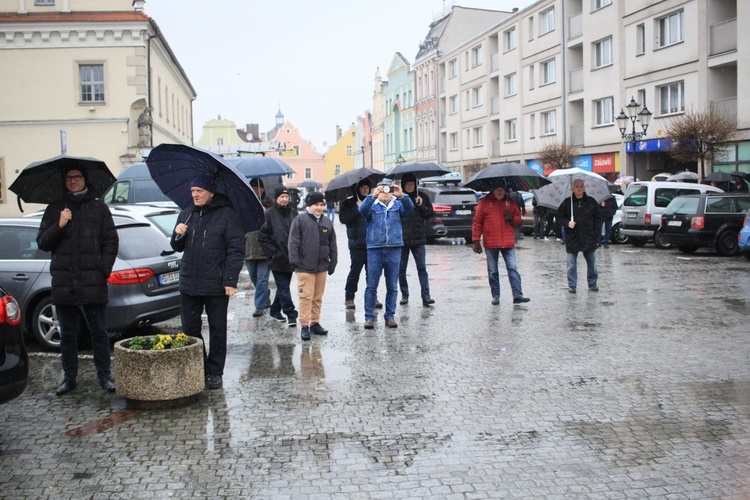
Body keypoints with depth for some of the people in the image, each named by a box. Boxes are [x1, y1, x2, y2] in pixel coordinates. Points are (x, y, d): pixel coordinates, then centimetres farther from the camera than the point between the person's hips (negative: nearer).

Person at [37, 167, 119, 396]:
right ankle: (69, 377, 20)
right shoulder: (54, 210, 12)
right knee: (67, 334, 10)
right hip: (64, 283, 2)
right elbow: (42, 243, 8)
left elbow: (111, 242, 4)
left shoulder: (98, 208, 6)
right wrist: (59, 226, -9)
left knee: (99, 333, 4)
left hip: (93, 283, -2)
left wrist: (104, 270, -7)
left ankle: (104, 375, 13)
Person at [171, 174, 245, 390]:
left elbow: (236, 249, -9)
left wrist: (230, 280, -16)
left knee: (217, 330, 6)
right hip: (189, 284, 5)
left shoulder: (228, 215, -6)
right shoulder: (186, 214, 12)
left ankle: (214, 372, 16)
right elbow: (177, 247, 19)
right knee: (190, 328, 9)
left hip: (216, 285, -5)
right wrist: (178, 235, -4)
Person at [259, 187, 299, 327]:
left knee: (283, 287, 15)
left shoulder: (293, 213, 8)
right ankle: (291, 314, 0)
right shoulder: (270, 214, -5)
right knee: (284, 288, -4)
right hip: (278, 258, -5)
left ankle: (275, 310, 31)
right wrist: (272, 253, -9)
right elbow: (263, 236, -5)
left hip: (291, 258, 5)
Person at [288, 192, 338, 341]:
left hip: (322, 267, 5)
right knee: (306, 296, -5)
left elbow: (332, 244, 16)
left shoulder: (327, 222, 12)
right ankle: (305, 326, 0)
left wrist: (333, 262, 11)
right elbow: (293, 242, -7)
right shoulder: (300, 220, -3)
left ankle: (315, 323, 22)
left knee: (318, 297, 12)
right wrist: (294, 261, -12)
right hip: (305, 266, -5)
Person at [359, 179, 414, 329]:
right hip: (375, 249, -2)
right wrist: (372, 196, -33)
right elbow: (362, 210, -17)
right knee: (371, 286, 1)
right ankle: (369, 316, 8)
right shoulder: (372, 205, 4)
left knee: (392, 287, 8)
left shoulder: (398, 204, 8)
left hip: (394, 249, 2)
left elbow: (409, 208, -12)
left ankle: (390, 316, 18)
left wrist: (402, 196, -30)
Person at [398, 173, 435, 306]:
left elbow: (430, 215, 7)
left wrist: (421, 206, -8)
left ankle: (425, 296, -5)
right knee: (401, 269, 6)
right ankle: (404, 295, 17)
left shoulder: (422, 198, 8)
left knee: (422, 268, -4)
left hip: (418, 239, 1)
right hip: (401, 239, 0)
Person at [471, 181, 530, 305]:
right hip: (491, 244, -1)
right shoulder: (484, 202, 2)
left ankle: (517, 295, -6)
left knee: (512, 268, -5)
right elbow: (477, 223, 3)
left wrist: (512, 218, -4)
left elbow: (518, 219, 20)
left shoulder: (510, 202, 11)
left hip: (508, 243, 2)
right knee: (492, 271, 5)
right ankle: (495, 296, 15)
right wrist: (476, 241, -3)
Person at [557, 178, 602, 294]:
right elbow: (559, 216, 7)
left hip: (589, 238, 1)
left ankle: (592, 283, 23)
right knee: (571, 263, 2)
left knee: (592, 262, 8)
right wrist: (567, 223, -12)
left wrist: (595, 233, 1)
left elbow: (598, 218, 9)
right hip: (572, 238, -1)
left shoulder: (591, 202, 4)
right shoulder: (567, 202, 1)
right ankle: (572, 285, 12)